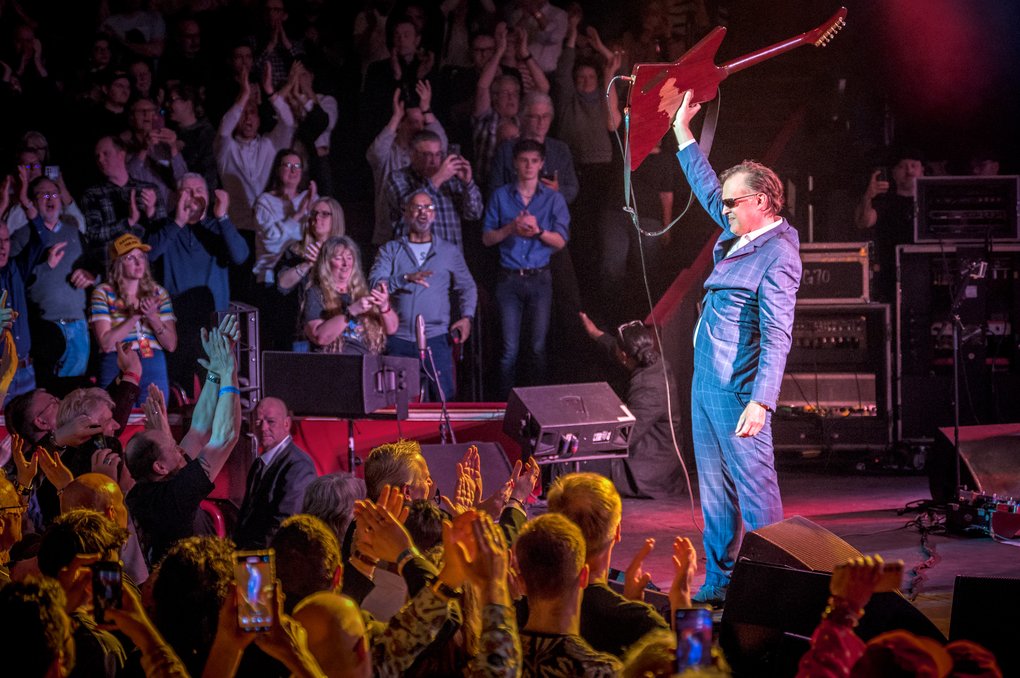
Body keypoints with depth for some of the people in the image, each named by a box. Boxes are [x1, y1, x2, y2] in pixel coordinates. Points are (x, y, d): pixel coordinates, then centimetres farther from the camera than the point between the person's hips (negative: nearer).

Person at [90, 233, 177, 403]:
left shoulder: (158, 293, 10)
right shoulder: (103, 293, 2)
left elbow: (171, 345, 4)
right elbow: (106, 344, -9)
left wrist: (153, 317, -12)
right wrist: (136, 316, -14)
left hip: (154, 369, 3)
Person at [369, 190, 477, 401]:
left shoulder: (450, 252, 15)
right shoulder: (390, 250, 11)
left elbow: (467, 287, 16)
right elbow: (375, 282, -3)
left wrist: (466, 317, -2)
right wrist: (406, 279, -19)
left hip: (436, 338, 0)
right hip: (398, 339, 0)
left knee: (444, 397, -12)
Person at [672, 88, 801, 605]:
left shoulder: (777, 256, -16)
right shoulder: (736, 236, 11)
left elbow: (777, 335, -22)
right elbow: (707, 189, 30)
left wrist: (761, 400, -30)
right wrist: (683, 133, 32)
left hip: (738, 391, -10)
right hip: (705, 383, 10)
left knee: (755, 488, -6)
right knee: (715, 490, 13)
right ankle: (719, 580, 19)